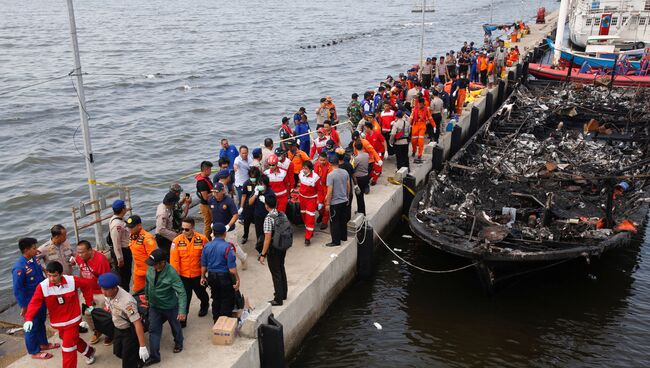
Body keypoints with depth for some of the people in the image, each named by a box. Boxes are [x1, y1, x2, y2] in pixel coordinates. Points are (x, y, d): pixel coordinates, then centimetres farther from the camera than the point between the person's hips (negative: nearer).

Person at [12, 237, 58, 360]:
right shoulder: (19, 268, -28)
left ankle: (43, 344, 42)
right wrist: (23, 306, -16)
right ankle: (34, 352, 26)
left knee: (41, 322, 24)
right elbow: (17, 289, -22)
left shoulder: (34, 259, -3)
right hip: (30, 303, -8)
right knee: (32, 327, 10)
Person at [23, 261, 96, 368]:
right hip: (57, 322, 4)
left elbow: (87, 285, -3)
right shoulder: (42, 287, -17)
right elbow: (34, 303, -22)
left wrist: (89, 303, 1)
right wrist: (29, 319, -37)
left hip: (72, 320, -4)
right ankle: (89, 352, 51)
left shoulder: (72, 281, -19)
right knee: (72, 340, 24)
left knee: (68, 346, -6)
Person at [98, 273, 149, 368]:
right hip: (117, 329, 7)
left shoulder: (126, 301, -38)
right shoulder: (107, 294, -17)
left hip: (130, 331, -7)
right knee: (118, 352, 23)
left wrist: (142, 346, -33)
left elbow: (137, 323, -35)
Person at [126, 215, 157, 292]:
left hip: (148, 272, -8)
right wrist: (135, 270, 19)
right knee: (137, 292, 16)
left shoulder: (147, 238, -22)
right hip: (138, 272, 8)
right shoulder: (132, 236, 4)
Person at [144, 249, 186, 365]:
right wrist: (146, 296, 18)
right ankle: (154, 356, 21)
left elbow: (181, 292, -31)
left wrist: (182, 311, -38)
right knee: (153, 330, 8)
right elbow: (147, 282, 5)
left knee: (175, 327, 20)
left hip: (170, 306, -4)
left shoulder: (171, 273, -31)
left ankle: (178, 343, 49)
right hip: (154, 306, 4)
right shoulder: (150, 268, -16)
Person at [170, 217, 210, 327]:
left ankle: (204, 306, 54)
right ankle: (182, 319, 17)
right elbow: (174, 259, -13)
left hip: (198, 274, 1)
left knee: (201, 293, 24)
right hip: (183, 275, -1)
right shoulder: (177, 241, -15)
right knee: (184, 298, 3)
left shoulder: (202, 239, -15)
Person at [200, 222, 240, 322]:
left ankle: (216, 320, 34)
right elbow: (232, 268, -20)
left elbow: (203, 265, 5)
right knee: (227, 301, 11)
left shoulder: (207, 246, -3)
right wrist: (237, 279, -10)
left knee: (216, 299, 22)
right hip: (225, 277, -5)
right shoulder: (227, 247, -19)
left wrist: (203, 277, 18)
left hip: (212, 277, 6)